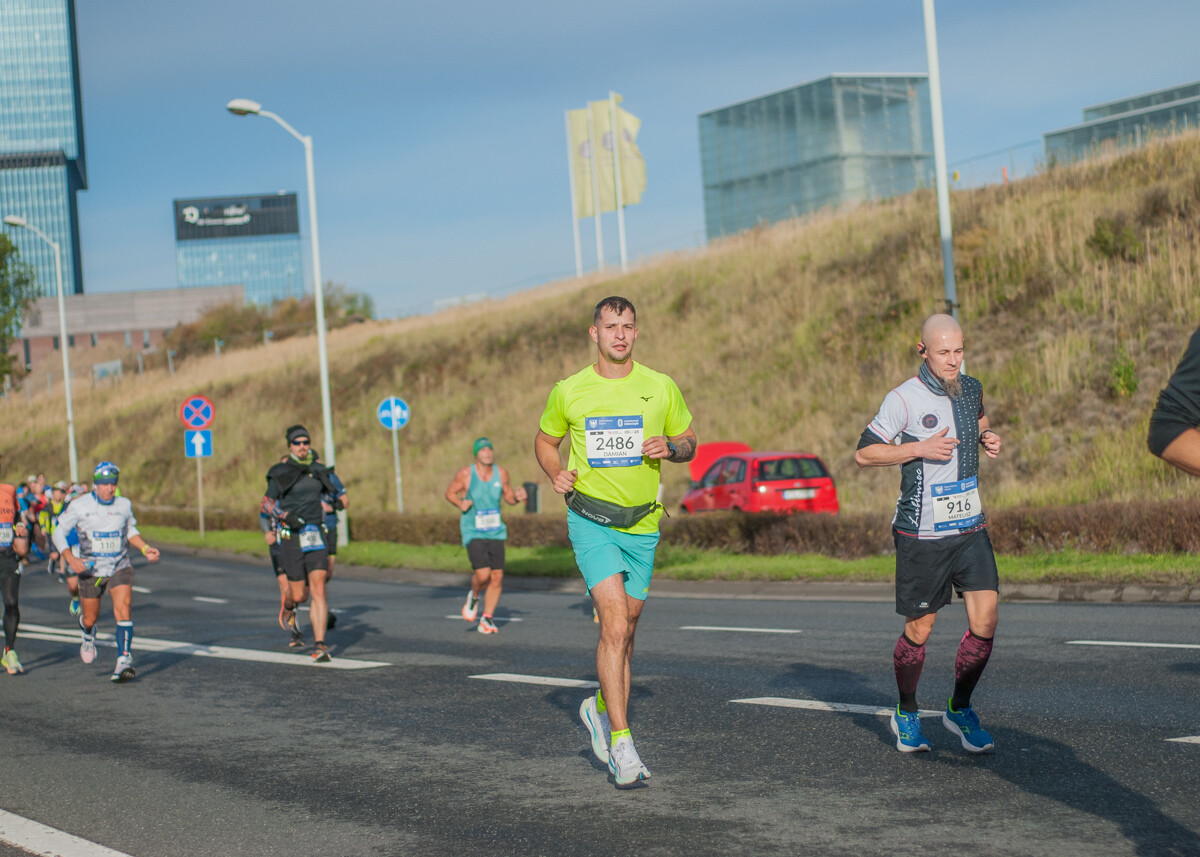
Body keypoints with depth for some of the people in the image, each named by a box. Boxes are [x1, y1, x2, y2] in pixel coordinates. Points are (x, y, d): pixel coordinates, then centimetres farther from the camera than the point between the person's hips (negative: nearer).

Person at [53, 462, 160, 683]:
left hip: (120, 567, 1)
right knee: (90, 618, 11)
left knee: (123, 608, -22)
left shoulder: (124, 505, 0)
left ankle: (124, 660, -24)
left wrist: (145, 549, 3)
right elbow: (58, 532, -1)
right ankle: (88, 636, 50)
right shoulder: (79, 506, -8)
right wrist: (70, 559, -15)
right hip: (90, 570, 0)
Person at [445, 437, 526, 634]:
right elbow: (450, 492, 6)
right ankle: (474, 596, 17)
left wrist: (517, 497, -9)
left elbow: (509, 497, 14)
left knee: (497, 578, 0)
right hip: (473, 533, -4)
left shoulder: (501, 473, 1)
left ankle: (487, 619, 16)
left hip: (495, 533, 4)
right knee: (483, 574, -18)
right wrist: (460, 504, -14)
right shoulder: (466, 474, -8)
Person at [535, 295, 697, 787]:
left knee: (625, 631, 11)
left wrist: (670, 447, -10)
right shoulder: (568, 391, 0)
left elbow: (688, 442, 13)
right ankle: (621, 742, -17)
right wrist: (556, 474, -4)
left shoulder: (661, 388, 3)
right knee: (614, 625, -17)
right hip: (591, 520, -3)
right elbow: (545, 441, 16)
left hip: (642, 524, 3)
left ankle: (601, 710, 37)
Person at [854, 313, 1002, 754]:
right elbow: (864, 453, -9)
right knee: (919, 629, 3)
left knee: (984, 621, -7)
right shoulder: (904, 399, -11)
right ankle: (906, 715, 26)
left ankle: (960, 709, 12)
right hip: (922, 532, -5)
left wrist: (988, 438, 7)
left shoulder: (971, 389, 8)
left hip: (970, 527, 5)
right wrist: (920, 448, -19)